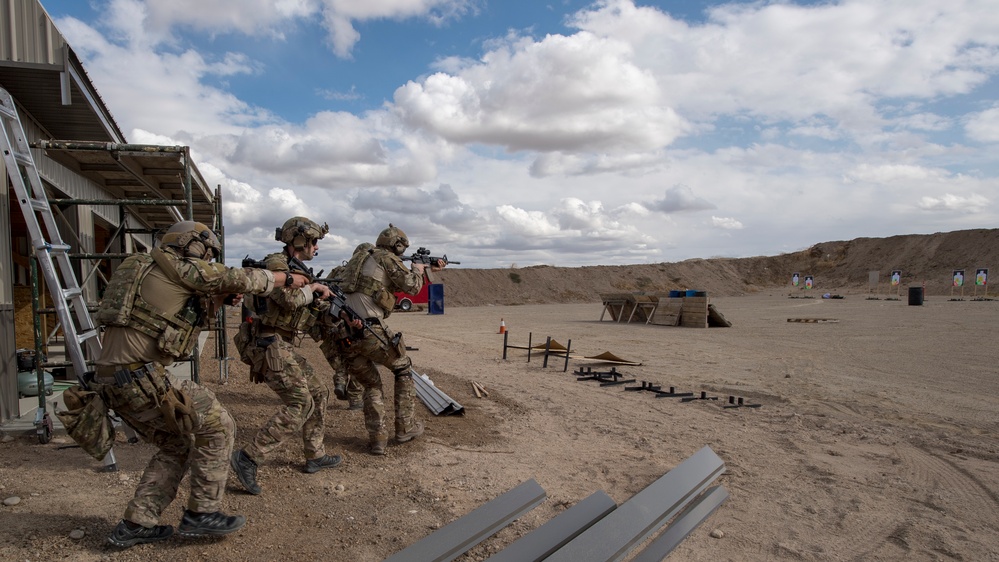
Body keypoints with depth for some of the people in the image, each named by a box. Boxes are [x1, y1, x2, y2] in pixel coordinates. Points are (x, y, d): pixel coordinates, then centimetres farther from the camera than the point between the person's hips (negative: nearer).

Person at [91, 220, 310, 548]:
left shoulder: (149, 270, 22)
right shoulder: (179, 265, -5)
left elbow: (188, 320, 28)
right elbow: (240, 279, -1)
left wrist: (220, 297, 16)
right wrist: (288, 278, 12)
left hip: (112, 379, 10)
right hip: (140, 376, -10)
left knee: (177, 445, 19)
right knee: (216, 426, -1)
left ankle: (135, 524, 20)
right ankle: (202, 513, 5)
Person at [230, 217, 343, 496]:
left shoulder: (297, 270, 17)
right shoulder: (276, 263, -12)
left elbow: (304, 322, 19)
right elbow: (289, 298, -30)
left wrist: (320, 300, 2)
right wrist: (311, 288, -11)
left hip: (283, 346, 10)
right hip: (269, 344, -10)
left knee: (319, 393, 13)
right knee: (301, 404, -15)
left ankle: (315, 456, 22)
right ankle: (248, 458, -12)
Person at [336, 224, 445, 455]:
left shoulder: (358, 258, 25)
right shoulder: (386, 257, 1)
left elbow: (396, 282, 34)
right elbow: (412, 286, -4)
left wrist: (428, 270, 40)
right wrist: (417, 270, 18)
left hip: (346, 336, 7)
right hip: (370, 331, -7)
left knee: (371, 385, 21)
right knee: (403, 370, 17)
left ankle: (377, 439, 11)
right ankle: (405, 427, 20)